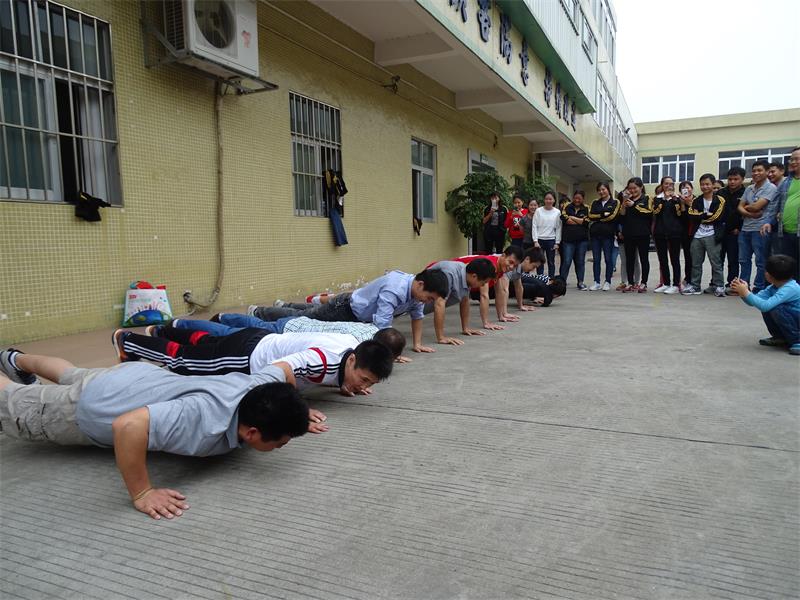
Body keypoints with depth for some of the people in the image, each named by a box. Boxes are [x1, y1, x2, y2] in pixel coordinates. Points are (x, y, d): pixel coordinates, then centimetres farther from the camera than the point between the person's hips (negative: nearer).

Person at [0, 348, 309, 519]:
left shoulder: (262, 387, -25)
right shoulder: (208, 422, -47)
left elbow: (284, 368, -2)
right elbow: (127, 425, -53)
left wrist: (293, 411, 2)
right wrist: (141, 493, -45)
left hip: (140, 376, 7)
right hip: (90, 410, -7)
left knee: (72, 377, 38)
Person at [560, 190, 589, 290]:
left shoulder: (586, 209, 8)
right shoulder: (567, 207, 6)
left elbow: (586, 222, -7)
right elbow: (564, 218, -11)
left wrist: (572, 218, -5)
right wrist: (580, 221, -6)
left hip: (582, 239, 2)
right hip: (568, 239, -1)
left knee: (580, 261, 8)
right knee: (566, 261, -5)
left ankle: (580, 282, 16)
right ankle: (562, 281, 3)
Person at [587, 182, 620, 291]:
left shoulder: (615, 203, 5)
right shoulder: (595, 203, 16)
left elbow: (613, 216, -10)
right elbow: (590, 216, 1)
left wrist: (598, 217, -5)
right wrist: (604, 215, -7)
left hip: (608, 234, -3)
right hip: (595, 234, 3)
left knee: (608, 259, 1)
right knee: (596, 259, 4)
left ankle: (608, 282, 9)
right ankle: (596, 282, 9)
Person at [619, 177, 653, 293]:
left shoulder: (647, 199, 3)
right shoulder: (627, 200, 14)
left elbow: (649, 212, -13)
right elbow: (622, 214, 6)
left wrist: (634, 205, -13)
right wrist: (624, 203, -9)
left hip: (642, 234, -4)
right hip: (628, 234, 4)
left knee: (644, 259, 2)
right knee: (629, 259, 6)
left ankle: (643, 283, 6)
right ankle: (631, 283, 12)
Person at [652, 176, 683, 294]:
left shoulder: (677, 198, 8)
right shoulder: (658, 198, 12)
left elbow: (680, 214, -4)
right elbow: (656, 211, -7)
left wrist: (675, 200, -13)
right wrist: (664, 198, -12)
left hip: (674, 232, -2)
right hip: (660, 232, 3)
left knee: (674, 259, -4)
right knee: (662, 259, 5)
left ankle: (675, 285, -1)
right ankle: (666, 283, 12)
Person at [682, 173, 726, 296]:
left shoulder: (720, 200, 1)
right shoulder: (696, 201, 13)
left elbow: (718, 217, -12)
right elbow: (691, 216, -2)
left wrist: (701, 217, -5)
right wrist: (707, 215, -9)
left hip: (712, 236, -4)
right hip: (697, 236, 4)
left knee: (716, 262, -2)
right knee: (696, 263, 8)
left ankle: (719, 287, 5)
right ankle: (694, 286, 16)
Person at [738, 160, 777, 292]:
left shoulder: (771, 188, -7)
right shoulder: (749, 188, 13)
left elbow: (756, 206, -16)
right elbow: (740, 207, 8)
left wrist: (746, 207, 3)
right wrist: (750, 213, -11)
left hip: (760, 230, -7)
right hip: (745, 229, 7)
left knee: (761, 262, 1)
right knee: (744, 260, 12)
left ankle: (759, 289, 6)